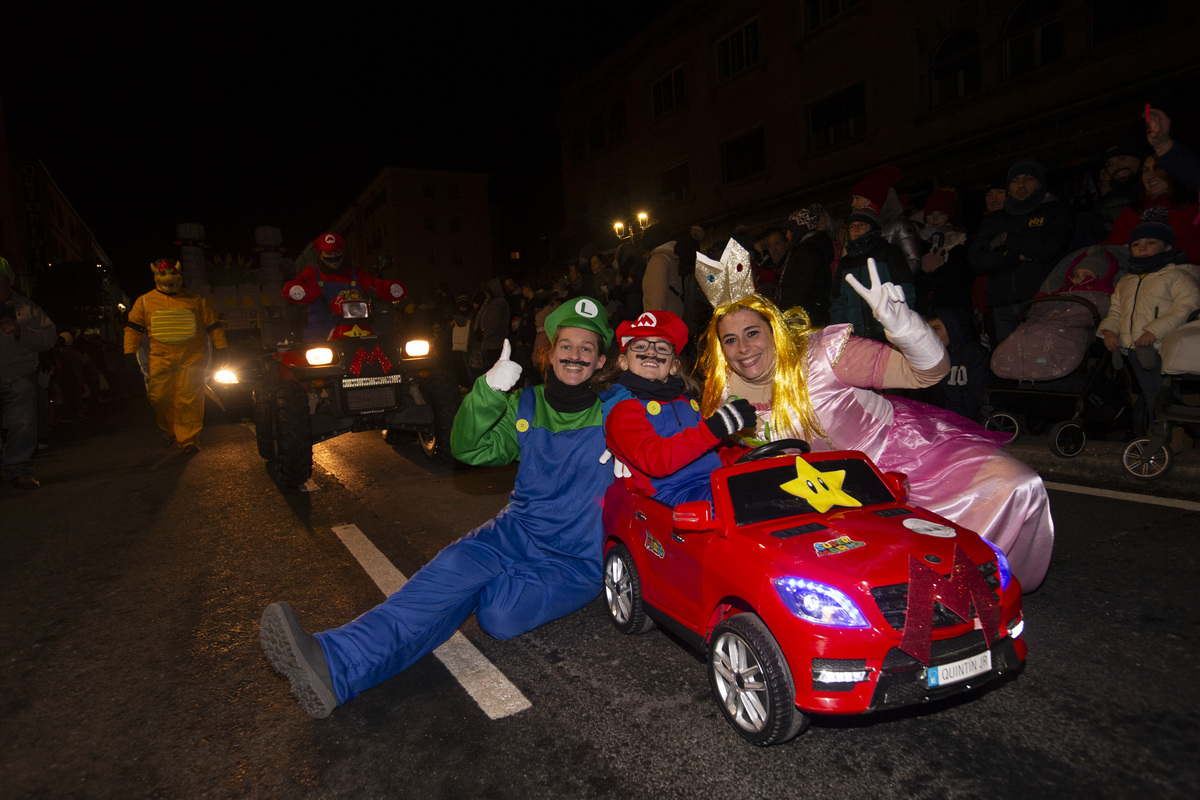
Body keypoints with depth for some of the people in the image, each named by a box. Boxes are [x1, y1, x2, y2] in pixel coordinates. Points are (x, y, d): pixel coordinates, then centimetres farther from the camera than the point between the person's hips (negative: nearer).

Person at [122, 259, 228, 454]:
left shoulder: (196, 300, 10)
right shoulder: (145, 301, 12)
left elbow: (213, 326, 12)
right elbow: (133, 328, 10)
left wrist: (222, 350, 6)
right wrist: (130, 354, 0)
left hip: (191, 357, -1)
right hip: (161, 358, 1)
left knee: (189, 400, -6)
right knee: (160, 398, 0)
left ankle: (189, 440, 0)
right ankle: (170, 431, 26)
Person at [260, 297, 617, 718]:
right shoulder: (526, 405, 5)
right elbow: (469, 449, -4)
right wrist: (488, 391, -20)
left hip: (578, 561, -3)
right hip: (520, 530, 3)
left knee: (500, 616, -29)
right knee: (452, 569, -27)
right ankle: (332, 662, -37)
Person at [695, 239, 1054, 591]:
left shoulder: (822, 354, -21)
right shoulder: (724, 396, -11)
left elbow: (928, 373, -23)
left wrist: (903, 325, -41)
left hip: (900, 443, -2)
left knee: (1014, 487, -16)